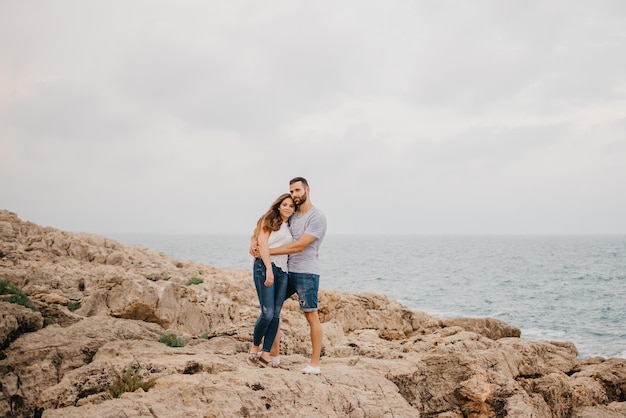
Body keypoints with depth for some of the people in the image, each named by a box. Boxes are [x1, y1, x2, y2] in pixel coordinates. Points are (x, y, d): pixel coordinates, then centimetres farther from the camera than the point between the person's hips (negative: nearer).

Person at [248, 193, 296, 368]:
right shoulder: (269, 220, 4)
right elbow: (262, 243, -7)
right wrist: (269, 269, -17)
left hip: (282, 271, 6)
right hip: (265, 267, -6)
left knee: (276, 314, 1)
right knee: (267, 312, -13)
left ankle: (265, 353, 6)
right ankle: (255, 347, 7)